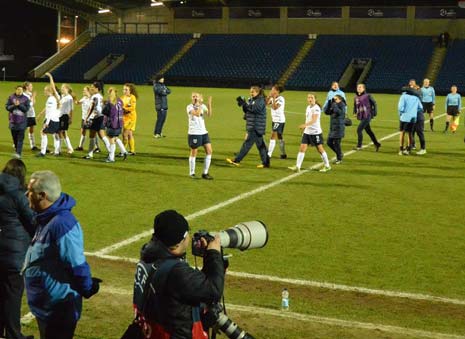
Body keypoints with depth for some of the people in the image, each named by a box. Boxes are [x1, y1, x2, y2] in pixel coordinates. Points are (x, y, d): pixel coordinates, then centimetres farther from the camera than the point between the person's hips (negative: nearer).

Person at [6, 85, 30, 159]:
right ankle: (16, 150, 29)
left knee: (20, 138, -9)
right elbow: (7, 107, 0)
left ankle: (18, 153, -14)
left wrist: (19, 105, -18)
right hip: (13, 120, 2)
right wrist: (14, 105, -17)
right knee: (14, 137, 11)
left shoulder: (25, 99, 1)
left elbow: (26, 108, -6)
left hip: (22, 121, -2)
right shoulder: (11, 97, 4)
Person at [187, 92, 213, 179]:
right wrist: (200, 104, -20)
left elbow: (209, 114, -10)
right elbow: (197, 113, -24)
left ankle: (205, 173, 7)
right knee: (194, 153, 3)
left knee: (209, 151, -1)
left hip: (203, 132, 5)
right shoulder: (189, 107, -7)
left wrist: (209, 104, -20)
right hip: (193, 133, -5)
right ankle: (192, 173, 17)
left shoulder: (203, 106, 7)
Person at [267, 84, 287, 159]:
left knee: (273, 137, -12)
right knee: (279, 138, 15)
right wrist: (269, 97, -9)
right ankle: (283, 154, 24)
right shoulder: (273, 98, 9)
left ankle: (269, 154, -13)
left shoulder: (281, 99, -15)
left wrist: (274, 98, -22)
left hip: (279, 120, -9)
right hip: (274, 120, 9)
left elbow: (275, 107, -26)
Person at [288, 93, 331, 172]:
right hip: (307, 132, 7)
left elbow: (314, 120, -27)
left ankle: (327, 166, 20)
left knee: (320, 149, 4)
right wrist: (304, 128, 20)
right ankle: (297, 166, -5)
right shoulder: (308, 107, 10)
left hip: (316, 132, -7)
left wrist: (305, 125, -41)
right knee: (302, 148, -3)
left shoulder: (316, 108, -14)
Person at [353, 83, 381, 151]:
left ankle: (359, 146, -1)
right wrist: (354, 112, 7)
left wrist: (374, 113, -4)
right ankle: (376, 144, 29)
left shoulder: (367, 96, -10)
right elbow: (355, 106, 22)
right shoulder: (356, 97, 7)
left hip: (367, 116, -7)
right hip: (361, 117, 7)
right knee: (368, 131, 15)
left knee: (359, 129, -12)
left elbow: (374, 103, -2)